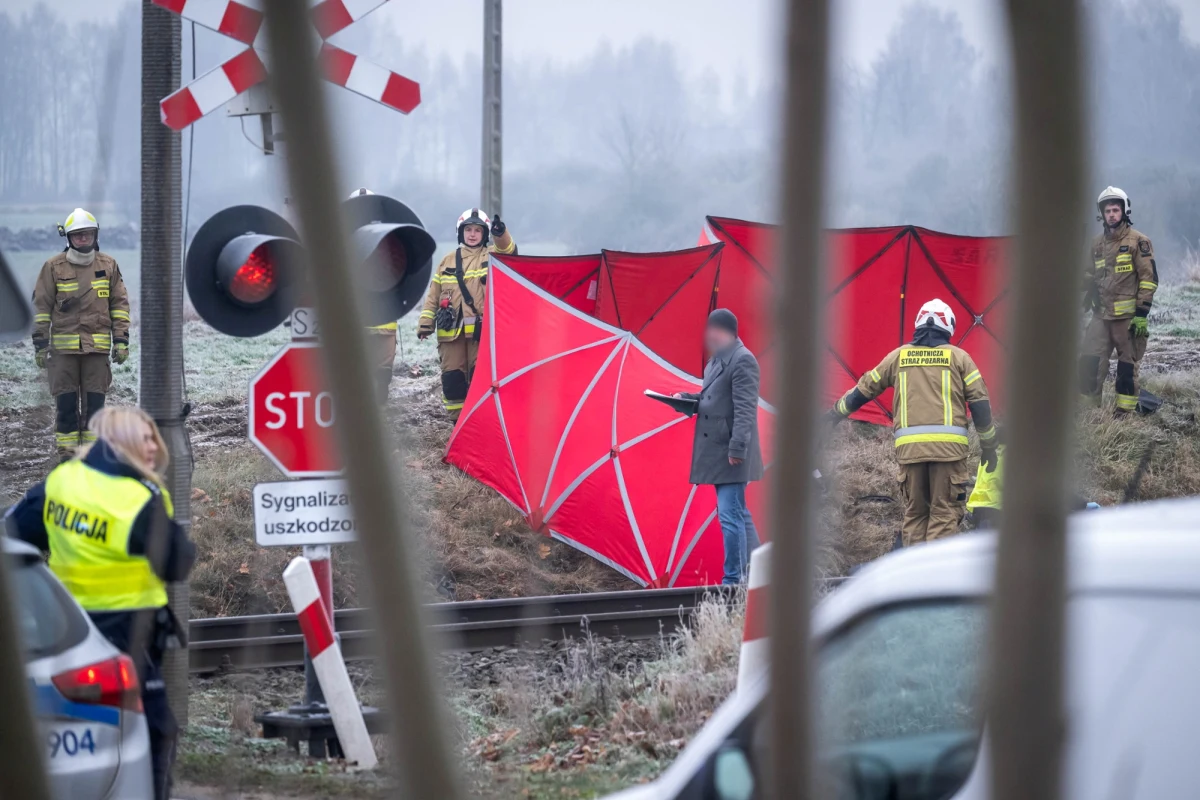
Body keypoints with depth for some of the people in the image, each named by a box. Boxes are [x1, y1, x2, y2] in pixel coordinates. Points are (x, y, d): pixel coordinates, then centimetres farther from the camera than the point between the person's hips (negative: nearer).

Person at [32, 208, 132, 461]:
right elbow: (41, 307, 3)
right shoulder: (54, 267, 2)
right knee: (66, 403, -1)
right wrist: (40, 344, -2)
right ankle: (66, 457, 4)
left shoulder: (108, 265, 7)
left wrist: (121, 340, 3)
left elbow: (120, 304, 10)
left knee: (95, 403, 2)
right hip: (63, 347, -1)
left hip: (97, 346, 1)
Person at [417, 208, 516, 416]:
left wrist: (501, 235, -38)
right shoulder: (448, 262, 16)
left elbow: (508, 251, -17)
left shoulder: (491, 255, 7)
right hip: (451, 330, 3)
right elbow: (434, 295, 15)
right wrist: (426, 322, 7)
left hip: (482, 329, -3)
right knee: (452, 376, 2)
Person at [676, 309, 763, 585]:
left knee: (730, 516, -10)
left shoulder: (741, 360, -14)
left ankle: (733, 580, -8)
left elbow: (745, 409, -19)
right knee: (738, 514, 17)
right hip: (718, 451, 10)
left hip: (731, 455, -10)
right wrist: (687, 398, 8)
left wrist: (737, 448, -24)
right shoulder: (718, 359, 15)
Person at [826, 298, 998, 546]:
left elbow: (864, 390, 22)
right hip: (948, 447, -2)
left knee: (914, 513, 10)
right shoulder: (958, 357, 9)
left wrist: (835, 414, 36)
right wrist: (989, 446, 15)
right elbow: (980, 403, 6)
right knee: (944, 513, -2)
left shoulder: (898, 356, 14)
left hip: (909, 447, 2)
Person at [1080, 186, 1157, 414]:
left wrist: (1142, 313, -13)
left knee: (1128, 365, 1)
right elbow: (1090, 277, 25)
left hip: (1128, 316, -5)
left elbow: (1149, 279, -8)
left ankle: (1125, 413, 7)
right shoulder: (1097, 244, 14)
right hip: (1102, 315, 5)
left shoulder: (1138, 241, -4)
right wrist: (1085, 302, 18)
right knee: (1089, 362, -3)